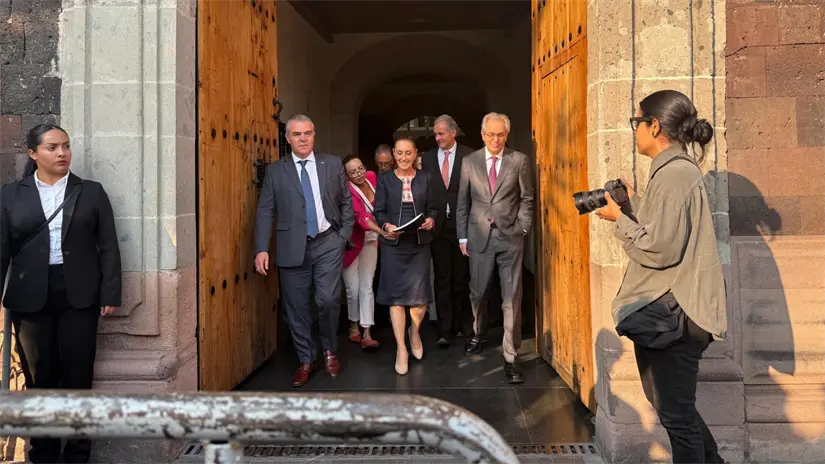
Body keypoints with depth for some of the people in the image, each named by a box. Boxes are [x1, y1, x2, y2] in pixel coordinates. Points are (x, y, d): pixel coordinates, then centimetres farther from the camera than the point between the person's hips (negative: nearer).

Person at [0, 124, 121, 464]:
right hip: (30, 298, 1)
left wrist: (110, 294, -4)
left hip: (78, 296, 0)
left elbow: (108, 247, 2)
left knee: (78, 375, 5)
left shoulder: (91, 192, 5)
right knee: (39, 376, 9)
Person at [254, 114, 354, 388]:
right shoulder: (275, 171, 5)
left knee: (328, 300, -8)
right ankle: (305, 361, 22)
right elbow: (265, 211, 1)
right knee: (296, 307, 5)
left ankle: (329, 352, 19)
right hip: (292, 248, 1)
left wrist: (345, 236, 3)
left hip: (328, 244, 0)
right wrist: (261, 249, -7)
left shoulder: (333, 164, 7)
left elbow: (346, 203, 12)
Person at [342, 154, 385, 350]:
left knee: (367, 287, -1)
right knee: (353, 288, 2)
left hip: (370, 241, 4)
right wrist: (383, 231, -54)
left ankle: (366, 334, -3)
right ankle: (354, 326, 26)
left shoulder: (372, 177, -7)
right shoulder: (348, 191, -24)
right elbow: (361, 216, -39)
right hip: (351, 243, -4)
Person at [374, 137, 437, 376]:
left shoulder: (425, 178, 7)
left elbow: (433, 208, 8)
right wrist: (386, 226, -19)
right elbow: (379, 211, 0)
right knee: (395, 294, 1)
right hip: (393, 245, -1)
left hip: (419, 244, 1)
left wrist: (431, 220, -13)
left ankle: (415, 331, 33)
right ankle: (401, 349, 11)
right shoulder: (384, 179, 3)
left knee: (420, 295, 0)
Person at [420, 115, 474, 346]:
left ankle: (463, 322, 25)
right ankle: (445, 328, 10)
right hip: (437, 226, 2)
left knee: (462, 277, 10)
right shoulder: (427, 158, 6)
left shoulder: (469, 156, -1)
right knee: (442, 279, 4)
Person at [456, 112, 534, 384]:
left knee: (512, 298, -2)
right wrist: (463, 237, 6)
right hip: (479, 237, 2)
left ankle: (510, 357, 4)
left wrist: (522, 229, -2)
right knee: (477, 292, 13)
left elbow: (526, 199, 6)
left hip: (510, 237, -1)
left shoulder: (519, 161, 2)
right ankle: (477, 334, 40)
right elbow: (462, 202, 8)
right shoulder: (469, 162, 5)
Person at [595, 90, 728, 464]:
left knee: (675, 412, 2)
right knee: (667, 400, 24)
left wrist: (619, 219, -12)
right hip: (666, 307, 11)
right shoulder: (676, 169, 13)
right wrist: (632, 203, 9)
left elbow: (660, 249, -24)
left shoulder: (673, 173, -19)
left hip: (674, 312, -11)